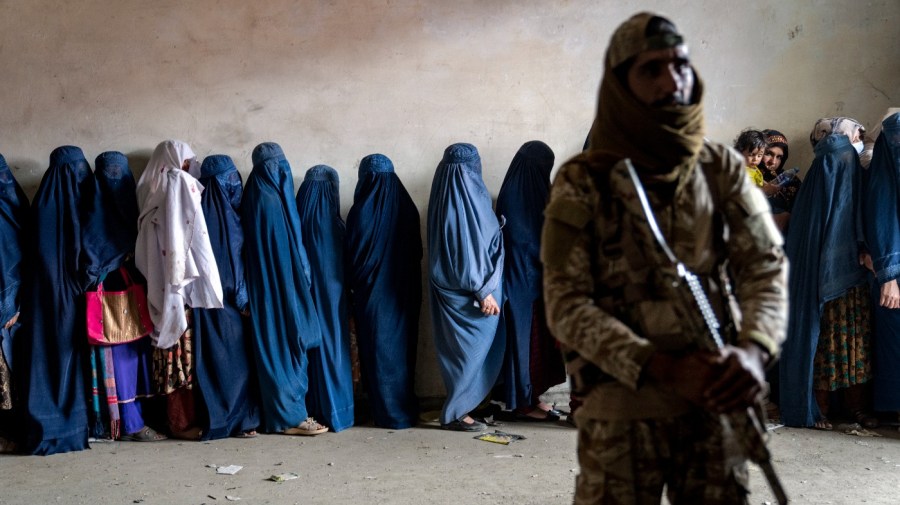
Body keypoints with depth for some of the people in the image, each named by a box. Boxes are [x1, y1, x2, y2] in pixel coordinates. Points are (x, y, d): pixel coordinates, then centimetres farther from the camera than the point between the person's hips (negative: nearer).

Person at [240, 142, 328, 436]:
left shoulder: (253, 198, 8)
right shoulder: (274, 200, -15)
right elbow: (291, 246, -12)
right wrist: (305, 276, -1)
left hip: (263, 289, 8)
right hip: (285, 285, -8)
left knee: (272, 345, 12)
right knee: (288, 343, -2)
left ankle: (278, 412, 18)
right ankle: (290, 416, 2)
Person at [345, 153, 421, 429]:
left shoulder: (363, 210, -15)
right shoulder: (407, 207, -1)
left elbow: (354, 256, -9)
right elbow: (417, 252, 5)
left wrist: (354, 283, 9)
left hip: (373, 293, -5)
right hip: (404, 294, 5)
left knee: (378, 351, 5)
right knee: (402, 347, 15)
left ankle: (388, 413, 9)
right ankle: (407, 408, 21)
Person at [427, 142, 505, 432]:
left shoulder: (448, 198, 9)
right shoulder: (465, 199, -19)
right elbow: (468, 250, -21)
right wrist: (483, 292, -18)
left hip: (452, 287, 9)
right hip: (468, 292, -9)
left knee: (463, 348, 15)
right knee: (472, 349, -1)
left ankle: (459, 408, 21)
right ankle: (454, 414, 6)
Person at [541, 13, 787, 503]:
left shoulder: (722, 168, 5)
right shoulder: (582, 183, -5)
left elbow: (766, 263, 0)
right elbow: (566, 306, -10)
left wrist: (753, 348, -21)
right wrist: (662, 368, -21)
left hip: (713, 401, 3)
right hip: (620, 405, -3)